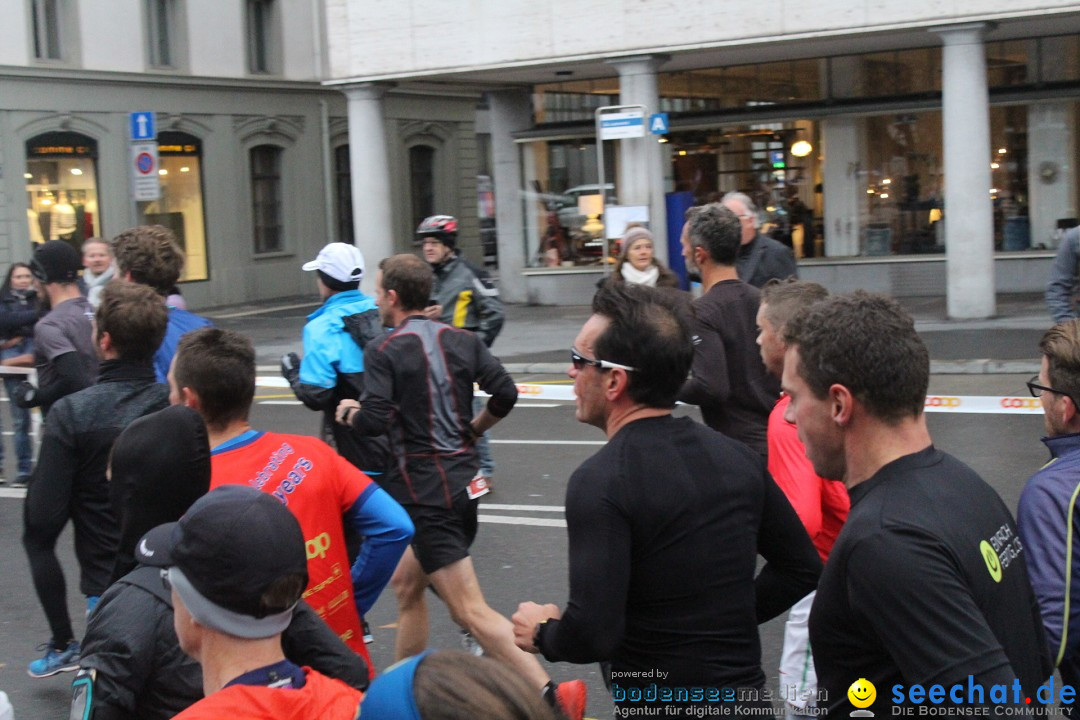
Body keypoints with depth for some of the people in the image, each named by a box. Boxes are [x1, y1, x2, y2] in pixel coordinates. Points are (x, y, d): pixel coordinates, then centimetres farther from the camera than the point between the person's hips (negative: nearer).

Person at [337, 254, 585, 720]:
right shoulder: (460, 340, 6)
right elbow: (505, 393, 0)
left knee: (470, 611, -8)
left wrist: (350, 414, 4)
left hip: (425, 493, -8)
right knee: (406, 584, 24)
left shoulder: (383, 351, -11)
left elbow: (373, 422, -18)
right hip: (461, 480, 8)